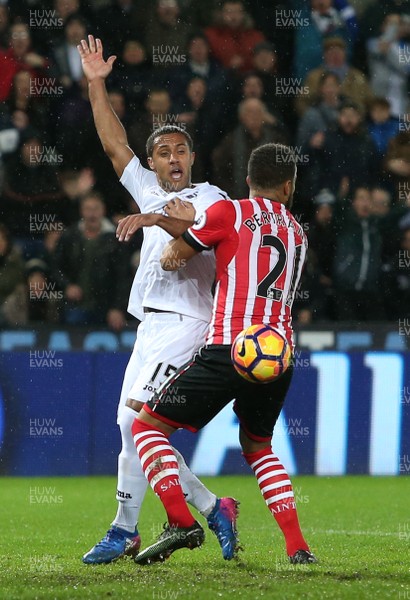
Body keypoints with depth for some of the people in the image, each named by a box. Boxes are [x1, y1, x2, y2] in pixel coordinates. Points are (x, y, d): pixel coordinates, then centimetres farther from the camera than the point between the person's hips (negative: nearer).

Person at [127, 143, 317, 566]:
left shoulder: (229, 213, 1)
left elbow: (170, 260, 5)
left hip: (228, 350, -6)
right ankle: (297, 548, 12)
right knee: (258, 447, 26)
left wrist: (182, 235, 26)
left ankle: (181, 523, -12)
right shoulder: (298, 233, 19)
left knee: (146, 426, 5)